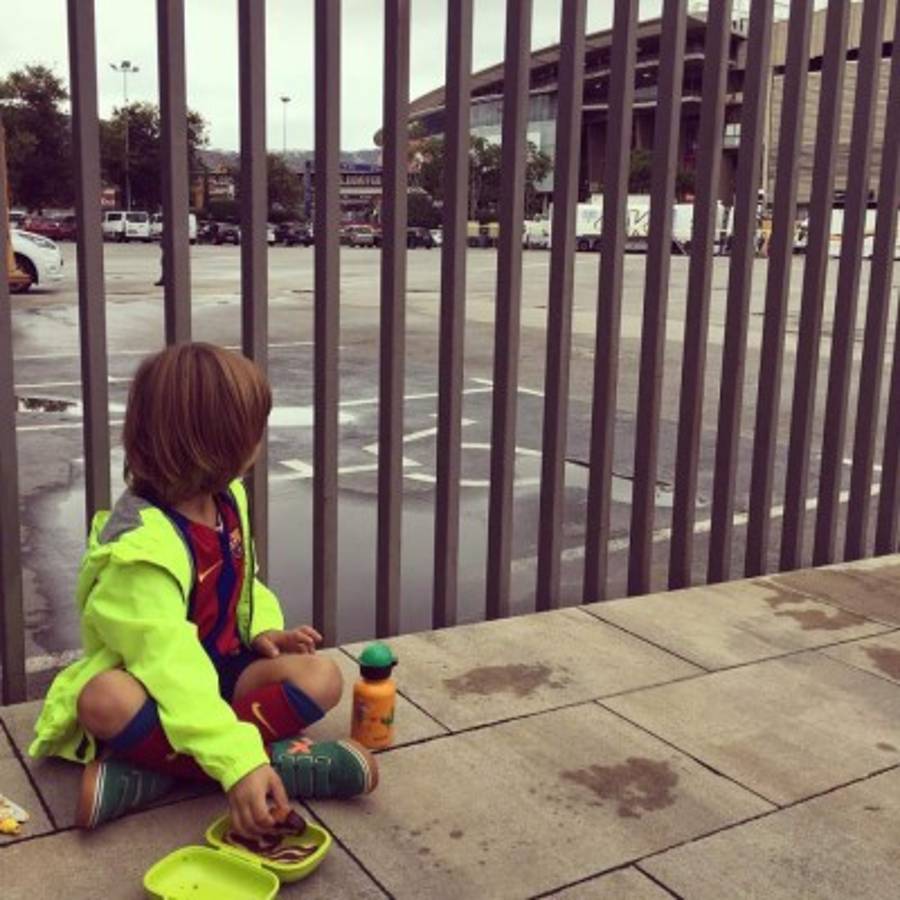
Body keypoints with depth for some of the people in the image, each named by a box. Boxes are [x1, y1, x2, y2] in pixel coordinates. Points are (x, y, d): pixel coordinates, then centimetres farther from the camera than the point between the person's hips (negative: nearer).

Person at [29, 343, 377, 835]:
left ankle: (146, 773, -24)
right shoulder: (144, 544, -29)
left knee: (320, 677, -19)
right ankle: (279, 758, -31)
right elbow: (170, 664, -40)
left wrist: (264, 629, -7)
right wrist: (238, 762, -49)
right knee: (105, 700, -40)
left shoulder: (228, 499, -3)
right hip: (151, 684, -7)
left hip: (222, 671, 7)